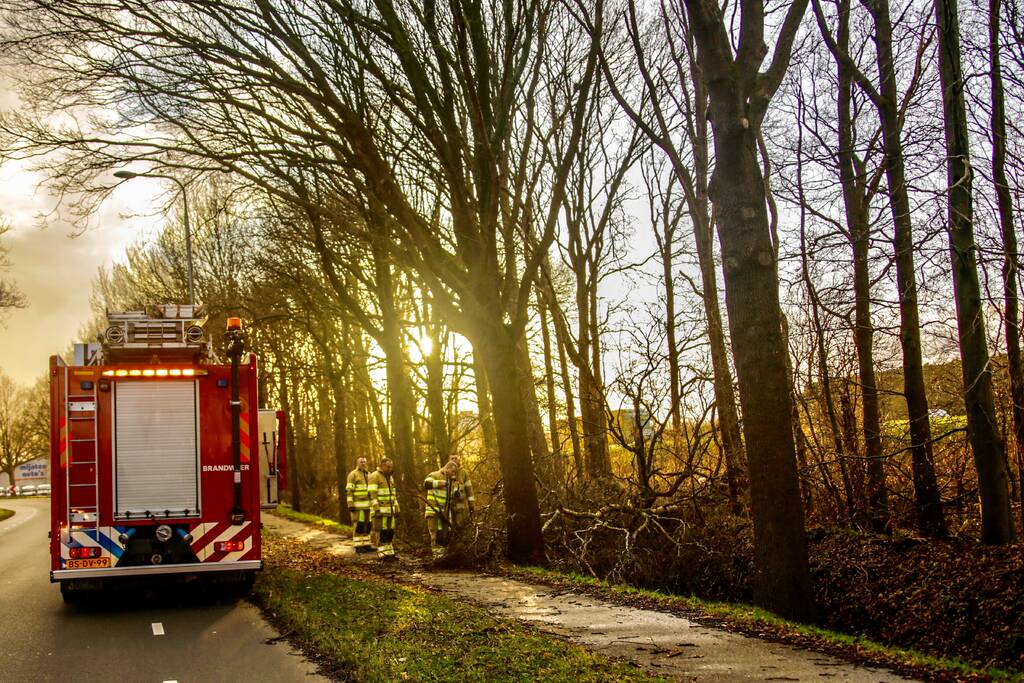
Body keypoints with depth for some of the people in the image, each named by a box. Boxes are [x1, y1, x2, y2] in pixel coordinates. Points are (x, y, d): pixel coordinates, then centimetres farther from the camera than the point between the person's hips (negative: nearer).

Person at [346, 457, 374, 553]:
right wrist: (350, 505, -19)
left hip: (368, 505, 7)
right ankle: (358, 547, -1)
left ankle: (366, 545, 13)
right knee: (359, 526, -7)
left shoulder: (368, 475, 14)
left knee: (367, 525, 6)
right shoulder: (353, 475, -8)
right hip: (358, 505, -7)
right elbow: (349, 491, -12)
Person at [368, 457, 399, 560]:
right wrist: (376, 510, -22)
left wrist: (396, 509, 15)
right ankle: (382, 554, -3)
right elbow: (372, 494, -16)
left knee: (390, 532, 5)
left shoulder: (390, 477, 16)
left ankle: (389, 552, 10)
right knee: (382, 532, -7)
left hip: (390, 510, 7)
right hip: (380, 510, -7)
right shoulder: (374, 476, -10)